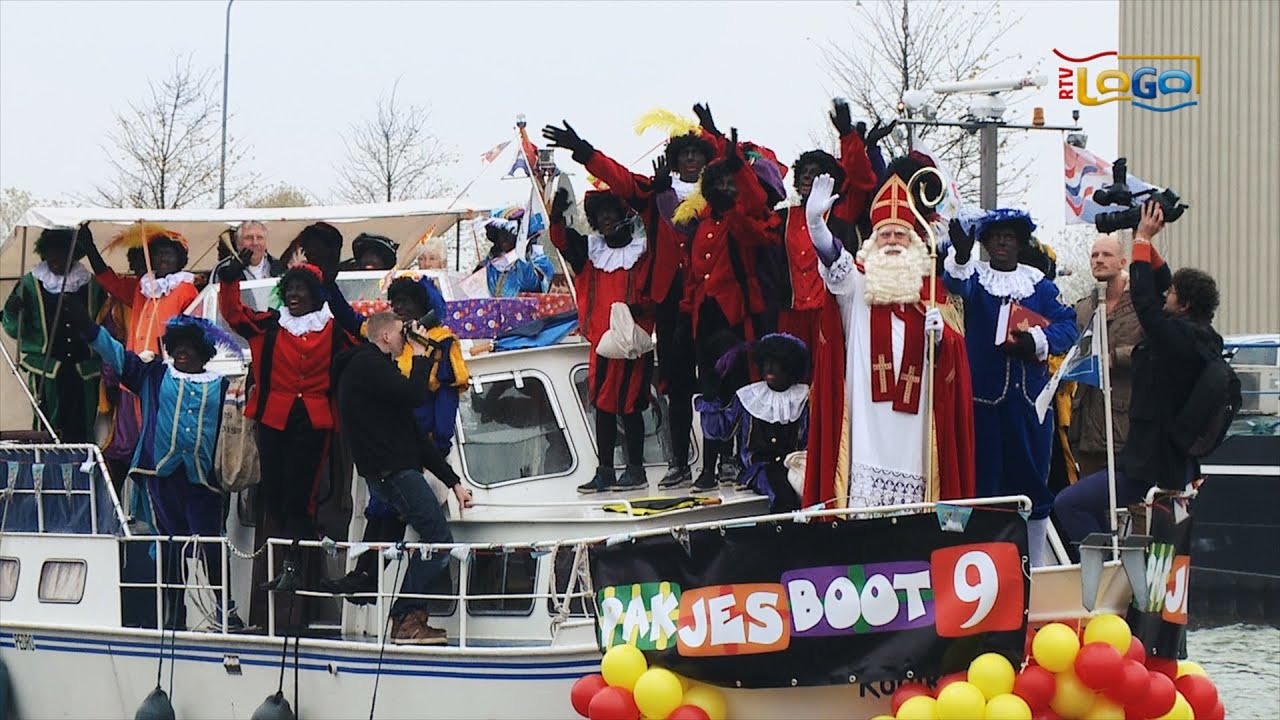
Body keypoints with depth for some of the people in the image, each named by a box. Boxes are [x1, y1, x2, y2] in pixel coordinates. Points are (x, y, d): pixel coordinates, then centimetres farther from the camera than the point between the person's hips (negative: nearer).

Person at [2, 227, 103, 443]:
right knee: (50, 430, -9)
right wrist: (13, 313, -14)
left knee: (83, 432, -1)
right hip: (46, 370, -2)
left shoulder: (92, 285, 10)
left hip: (84, 370, 2)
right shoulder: (30, 285, 6)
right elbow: (16, 331, 6)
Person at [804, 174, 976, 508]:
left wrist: (939, 334, -13)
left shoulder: (928, 288, 15)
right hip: (866, 412, -2)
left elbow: (952, 350, 11)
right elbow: (834, 262, -13)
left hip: (912, 416, 2)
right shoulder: (858, 283, 9)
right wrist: (815, 222, -32)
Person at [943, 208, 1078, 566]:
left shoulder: (1037, 282, 10)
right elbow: (957, 284, -20)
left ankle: (1034, 565, 15)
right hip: (983, 395, -2)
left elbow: (1067, 324, 1)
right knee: (982, 481, -2)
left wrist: (1037, 341, -18)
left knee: (1032, 481, 6)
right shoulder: (975, 275, 5)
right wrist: (960, 255, -42)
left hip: (1029, 397, 2)